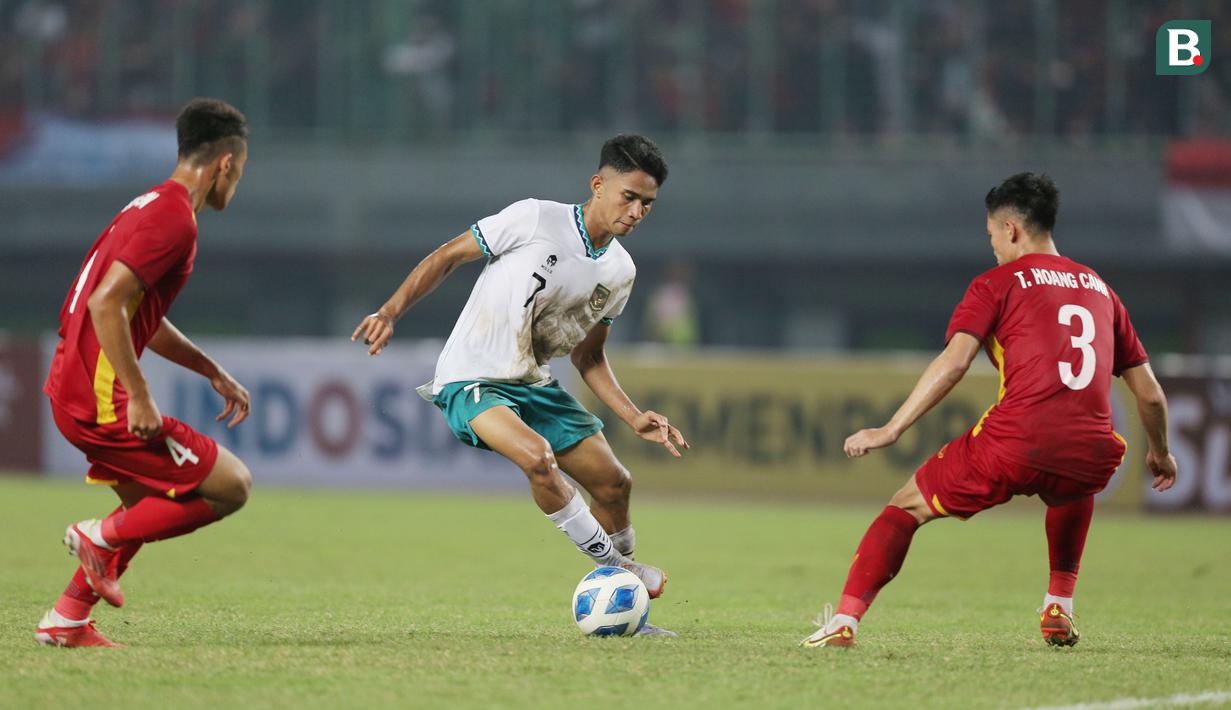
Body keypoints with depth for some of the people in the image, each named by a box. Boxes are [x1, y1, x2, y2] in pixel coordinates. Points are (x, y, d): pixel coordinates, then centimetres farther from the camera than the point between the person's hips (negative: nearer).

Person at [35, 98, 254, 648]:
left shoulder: (153, 207, 16)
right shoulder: (174, 221, -16)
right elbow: (106, 304, -26)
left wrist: (214, 373, 23)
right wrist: (139, 397, -22)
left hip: (73, 390, 10)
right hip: (101, 400, -10)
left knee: (150, 508, 24)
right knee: (231, 486, -5)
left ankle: (66, 620, 21)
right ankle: (101, 537, 0)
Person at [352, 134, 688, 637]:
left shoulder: (620, 271, 3)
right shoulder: (534, 219, -16)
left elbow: (587, 356, 14)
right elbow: (448, 256, -7)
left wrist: (635, 418, 3)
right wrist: (391, 312, -16)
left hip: (535, 385, 7)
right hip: (471, 381, -7)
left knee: (613, 483, 1)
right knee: (537, 456, -32)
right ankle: (617, 568, -15)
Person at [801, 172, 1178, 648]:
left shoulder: (996, 284, 9)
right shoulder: (1099, 288, 23)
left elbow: (953, 362, -6)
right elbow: (1149, 392, 24)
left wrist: (890, 430, -5)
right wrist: (1160, 453, 41)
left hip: (1014, 447, -4)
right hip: (1090, 458, 4)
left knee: (907, 506, 13)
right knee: (1072, 493, 41)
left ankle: (845, 620, 0)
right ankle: (1059, 608, 30)